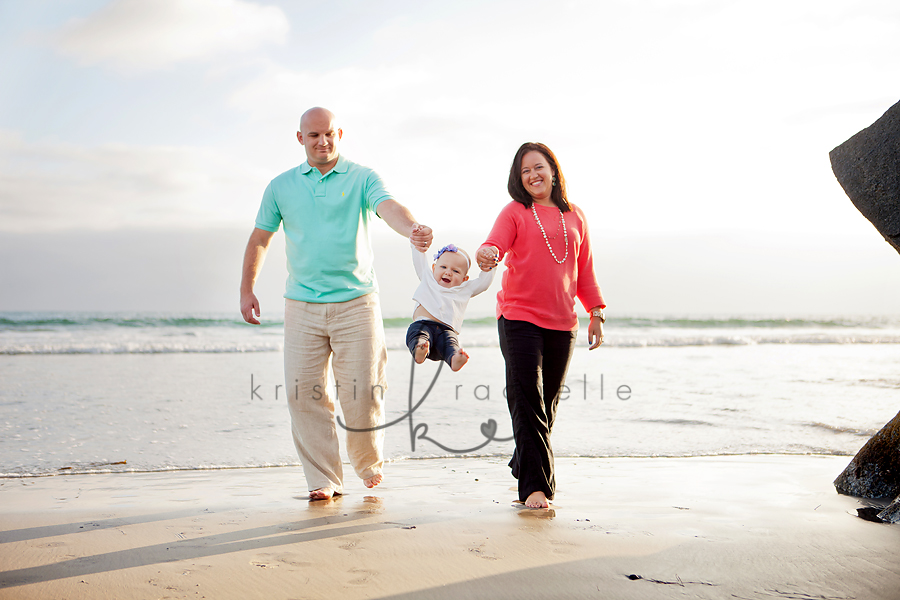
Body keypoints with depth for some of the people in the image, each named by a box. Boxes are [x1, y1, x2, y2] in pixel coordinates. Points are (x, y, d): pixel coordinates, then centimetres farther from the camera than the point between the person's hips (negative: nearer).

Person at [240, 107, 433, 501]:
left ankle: (368, 462, 26)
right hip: (302, 306, 2)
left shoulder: (361, 178, 2)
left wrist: (412, 229, -39)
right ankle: (323, 479, 7)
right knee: (305, 393, -4)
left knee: (361, 392, -2)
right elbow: (260, 238, 18)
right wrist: (247, 289, 11)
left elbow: (389, 208, -17)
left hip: (356, 302, -2)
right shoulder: (282, 186, 11)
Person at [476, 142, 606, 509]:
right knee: (527, 402, -9)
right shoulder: (515, 212, 4)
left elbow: (584, 270, 19)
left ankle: (523, 465, 26)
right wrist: (486, 255, -36)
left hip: (562, 323, 4)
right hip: (519, 318, -4)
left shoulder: (574, 217, 14)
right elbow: (494, 246, -12)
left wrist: (596, 313, 14)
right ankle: (535, 485, -6)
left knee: (549, 404, 9)